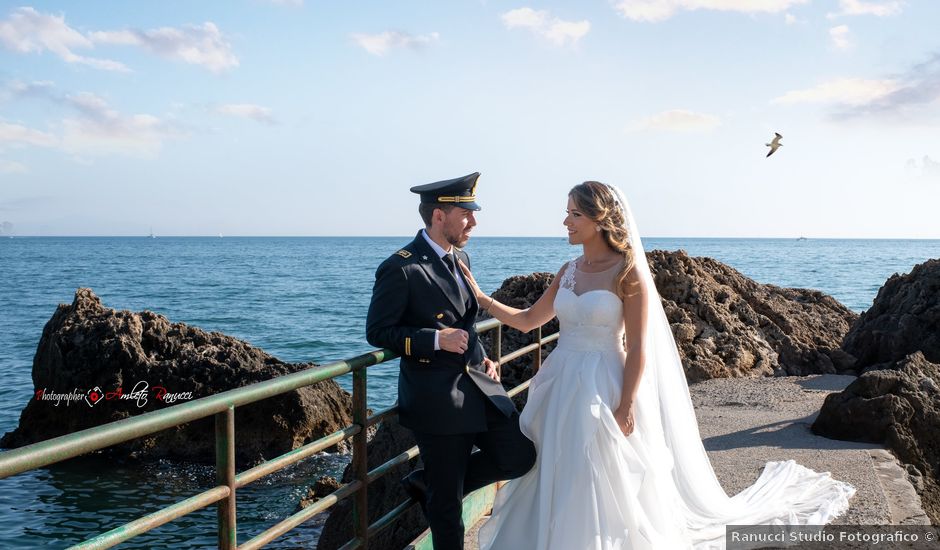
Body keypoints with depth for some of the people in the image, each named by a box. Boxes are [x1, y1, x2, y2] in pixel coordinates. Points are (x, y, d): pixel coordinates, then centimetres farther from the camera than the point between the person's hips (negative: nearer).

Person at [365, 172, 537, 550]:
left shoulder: (460, 257, 11)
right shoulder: (401, 269, -15)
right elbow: (377, 332, -12)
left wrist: (481, 357, 8)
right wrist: (437, 339, -21)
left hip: (479, 386, 8)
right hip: (438, 399, -7)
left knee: (520, 456, 9)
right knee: (448, 504, 4)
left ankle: (429, 486, 23)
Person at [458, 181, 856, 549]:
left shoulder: (628, 271, -10)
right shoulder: (569, 271, 8)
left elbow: (638, 349, -12)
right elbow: (527, 320, 14)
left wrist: (626, 407, -16)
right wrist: (480, 297, 6)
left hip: (605, 391, -6)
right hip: (561, 388, 6)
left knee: (605, 492, 4)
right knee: (556, 488, 11)